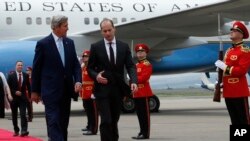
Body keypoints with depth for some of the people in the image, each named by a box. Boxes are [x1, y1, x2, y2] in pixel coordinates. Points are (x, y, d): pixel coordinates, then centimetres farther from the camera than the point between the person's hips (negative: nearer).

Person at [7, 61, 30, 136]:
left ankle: (24, 130, -20)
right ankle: (16, 130, 21)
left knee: (23, 114, -13)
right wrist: (15, 92, -15)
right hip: (14, 98, 0)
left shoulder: (26, 75, 4)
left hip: (23, 98, 0)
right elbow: (8, 87, -2)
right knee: (14, 115, 9)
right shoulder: (11, 76, -1)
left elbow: (28, 86, 10)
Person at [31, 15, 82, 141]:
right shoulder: (43, 44, -6)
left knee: (63, 123, 11)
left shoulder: (70, 43, 9)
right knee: (54, 123, -11)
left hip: (66, 90, 6)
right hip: (51, 90, -6)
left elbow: (76, 64, 10)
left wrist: (78, 81, -8)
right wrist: (35, 91, 1)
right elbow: (36, 69, -2)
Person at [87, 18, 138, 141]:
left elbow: (130, 66, 1)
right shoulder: (95, 47, 0)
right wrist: (96, 76, -18)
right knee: (106, 121, -11)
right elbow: (90, 68, 4)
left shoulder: (124, 46, 6)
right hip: (102, 89, -3)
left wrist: (133, 81, -17)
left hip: (118, 89, 3)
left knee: (114, 120, 12)